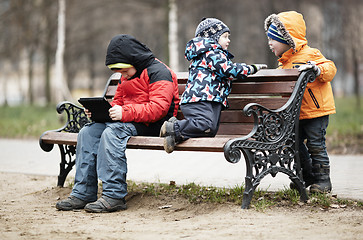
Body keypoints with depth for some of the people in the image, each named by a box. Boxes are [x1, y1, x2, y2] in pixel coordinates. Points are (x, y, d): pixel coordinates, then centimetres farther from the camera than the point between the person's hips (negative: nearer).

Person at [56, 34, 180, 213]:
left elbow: (159, 108, -22)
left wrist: (125, 113, -29)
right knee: (88, 132, -9)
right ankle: (83, 193, -13)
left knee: (112, 132, -33)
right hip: (129, 121, 9)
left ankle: (114, 196, -34)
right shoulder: (126, 77, 20)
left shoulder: (157, 71, -10)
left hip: (152, 125, -9)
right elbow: (118, 102, 25)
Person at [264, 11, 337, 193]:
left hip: (316, 110, -8)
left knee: (315, 144, -6)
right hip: (297, 113, 8)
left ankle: (323, 180, 5)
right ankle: (308, 175, 26)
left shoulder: (308, 55, -13)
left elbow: (330, 68, -18)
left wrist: (317, 69, -35)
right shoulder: (284, 62, 13)